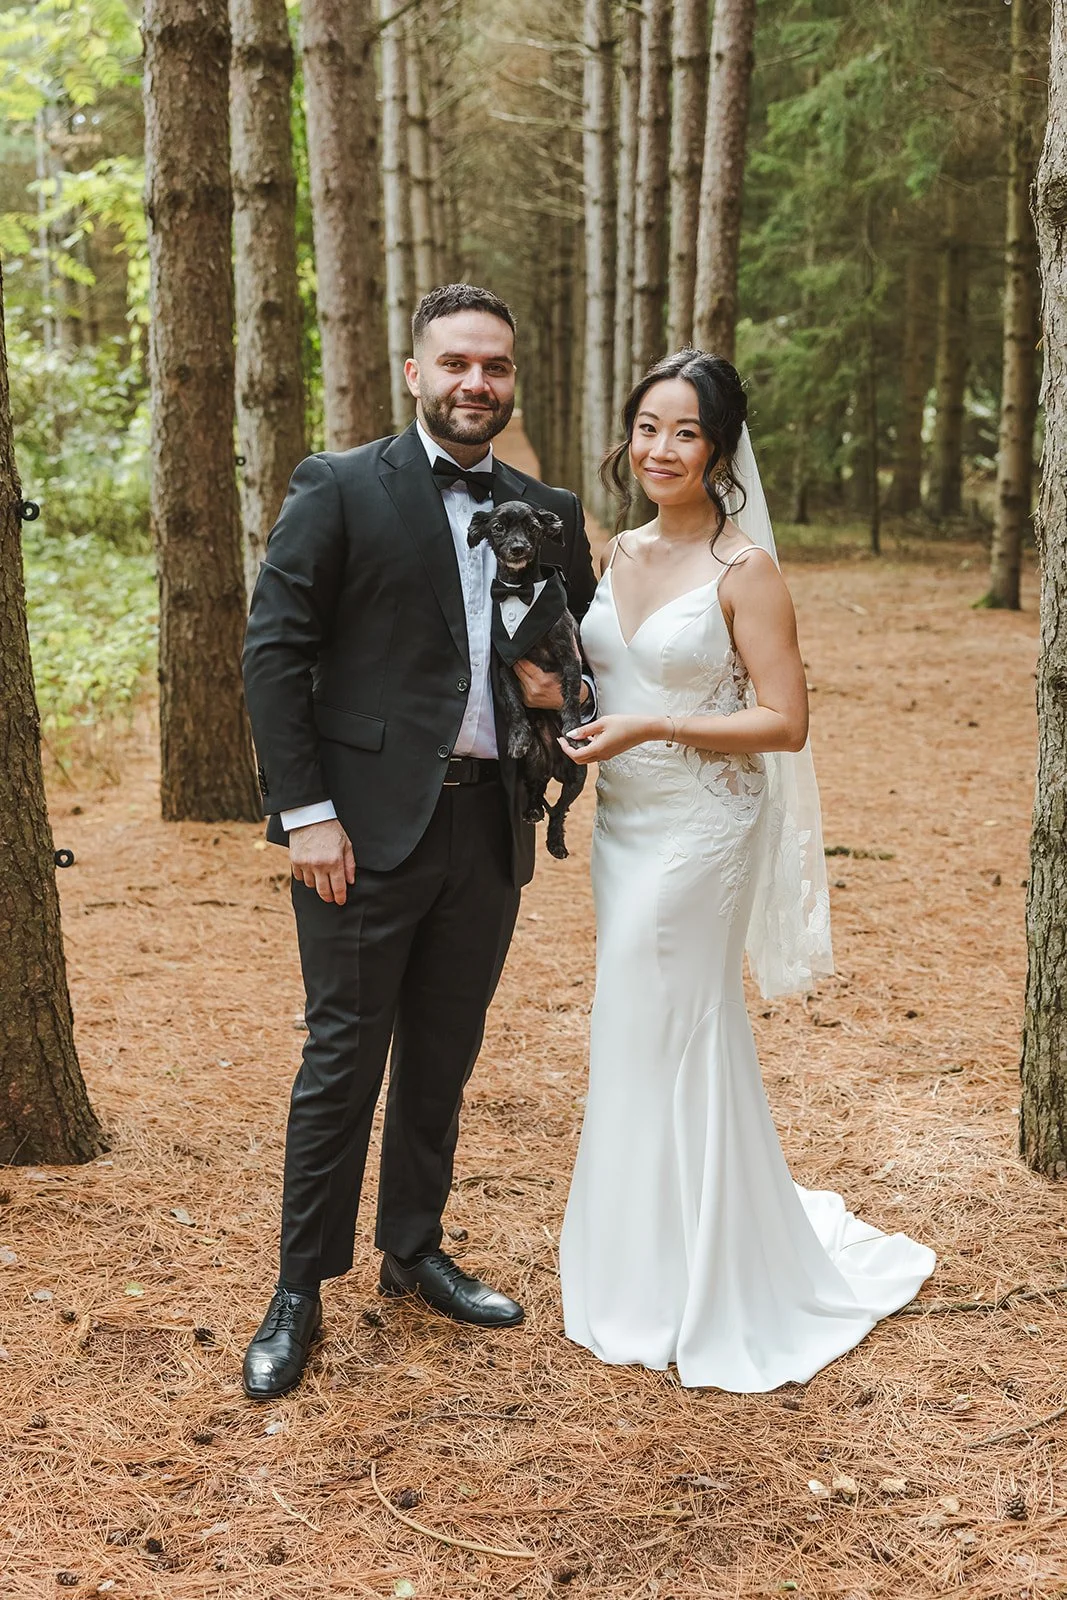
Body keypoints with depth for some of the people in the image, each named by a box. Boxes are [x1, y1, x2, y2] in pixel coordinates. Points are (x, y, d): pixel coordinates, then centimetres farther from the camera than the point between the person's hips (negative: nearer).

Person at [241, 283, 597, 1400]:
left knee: (443, 1058, 15)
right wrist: (304, 812, -14)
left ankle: (414, 1251, 33)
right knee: (343, 1057, 2)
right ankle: (301, 1290, 16)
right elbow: (273, 653, -7)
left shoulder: (549, 512, 11)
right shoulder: (338, 490, -4)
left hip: (488, 828, 5)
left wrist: (560, 686, -5)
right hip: (366, 827, -4)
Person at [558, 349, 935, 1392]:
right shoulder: (619, 553, 8)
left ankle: (703, 1294, 18)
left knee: (670, 1040, 0)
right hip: (622, 823, 7)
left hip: (699, 827, -7)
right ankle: (643, 1266, 30)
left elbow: (785, 723, -14)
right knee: (636, 1040, 14)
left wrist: (651, 730, -19)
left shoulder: (744, 569, -12)